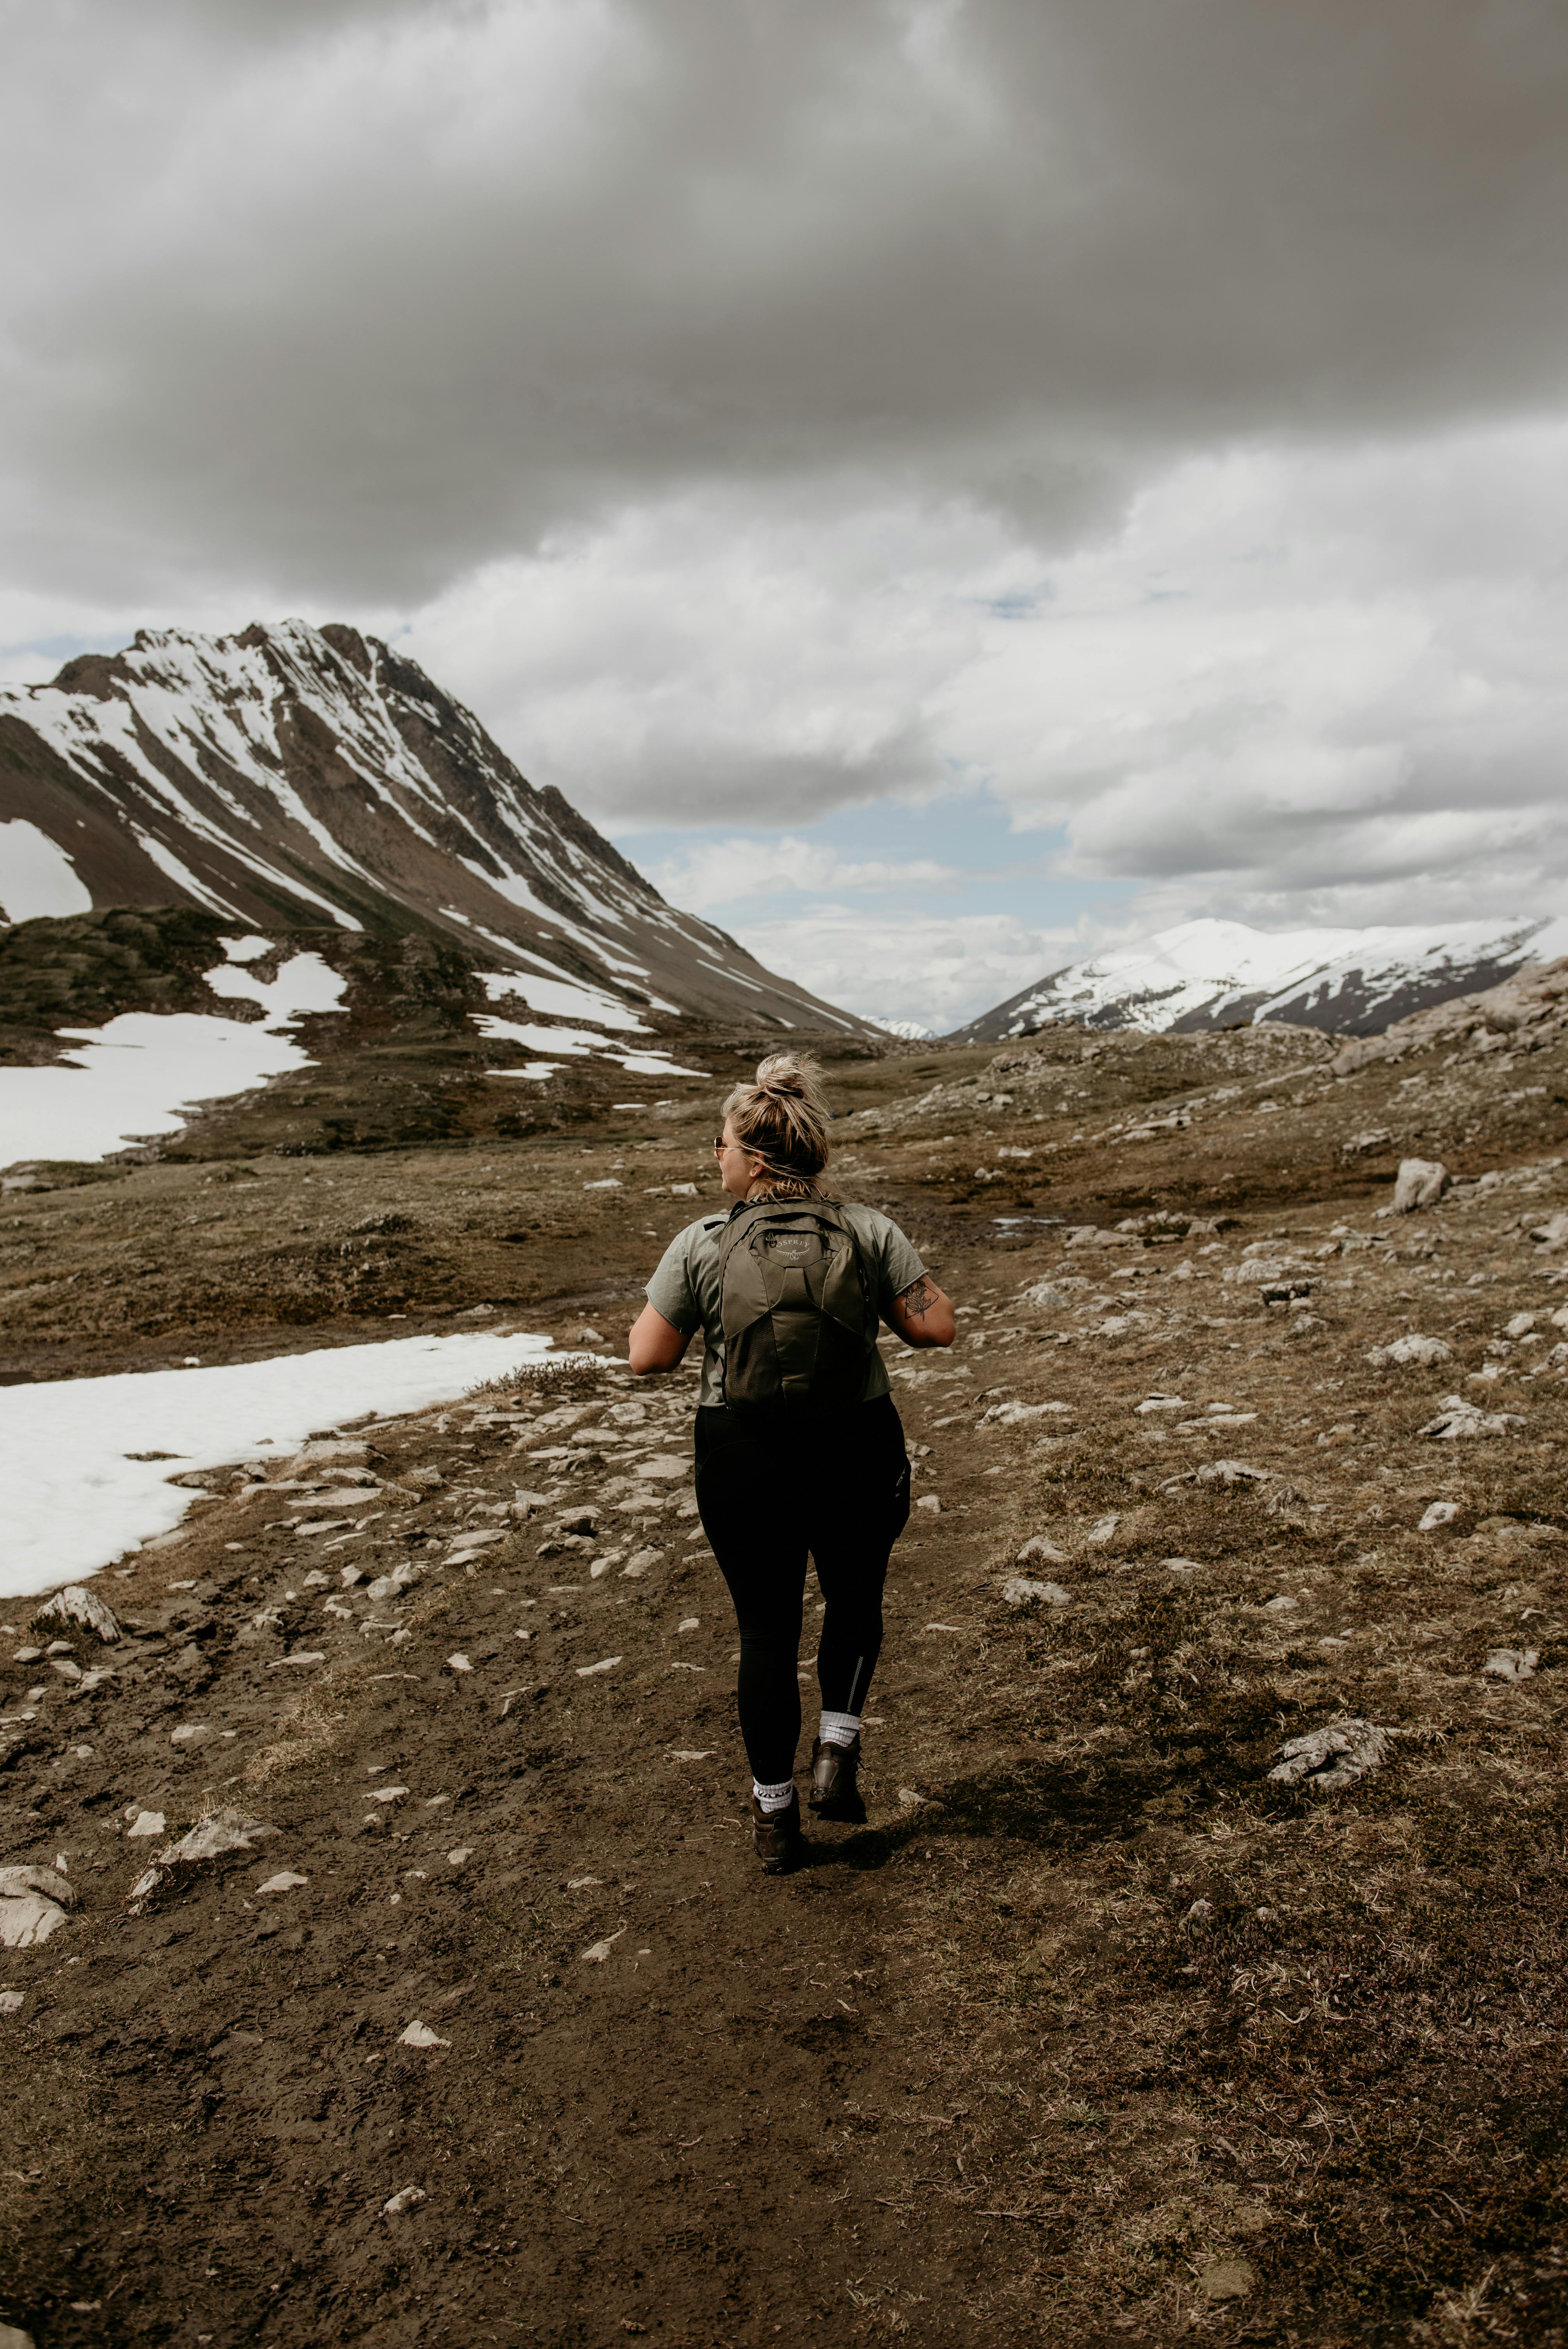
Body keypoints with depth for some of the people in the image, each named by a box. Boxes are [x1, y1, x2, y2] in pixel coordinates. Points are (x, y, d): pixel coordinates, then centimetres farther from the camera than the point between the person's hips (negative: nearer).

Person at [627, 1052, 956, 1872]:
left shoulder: (700, 1246, -9)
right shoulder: (870, 1234, -7)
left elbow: (648, 1356, -5)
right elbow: (937, 1326, -6)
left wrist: (661, 1300, 13)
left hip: (744, 1465, 0)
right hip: (857, 1457, 1)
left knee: (767, 1629, 15)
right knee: (855, 1599, 27)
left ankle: (774, 1817, 25)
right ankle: (836, 1752, 16)